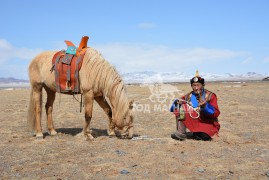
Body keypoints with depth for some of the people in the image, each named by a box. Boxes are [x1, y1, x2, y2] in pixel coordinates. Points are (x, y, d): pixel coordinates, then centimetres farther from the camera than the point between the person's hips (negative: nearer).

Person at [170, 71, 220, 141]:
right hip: (194, 122, 3)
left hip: (208, 123, -3)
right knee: (180, 105, -13)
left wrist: (205, 106, -30)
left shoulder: (210, 96, -5)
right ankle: (181, 132, -20)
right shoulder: (189, 96, 3)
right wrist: (177, 102, -18)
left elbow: (216, 114, -13)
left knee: (204, 136, -36)